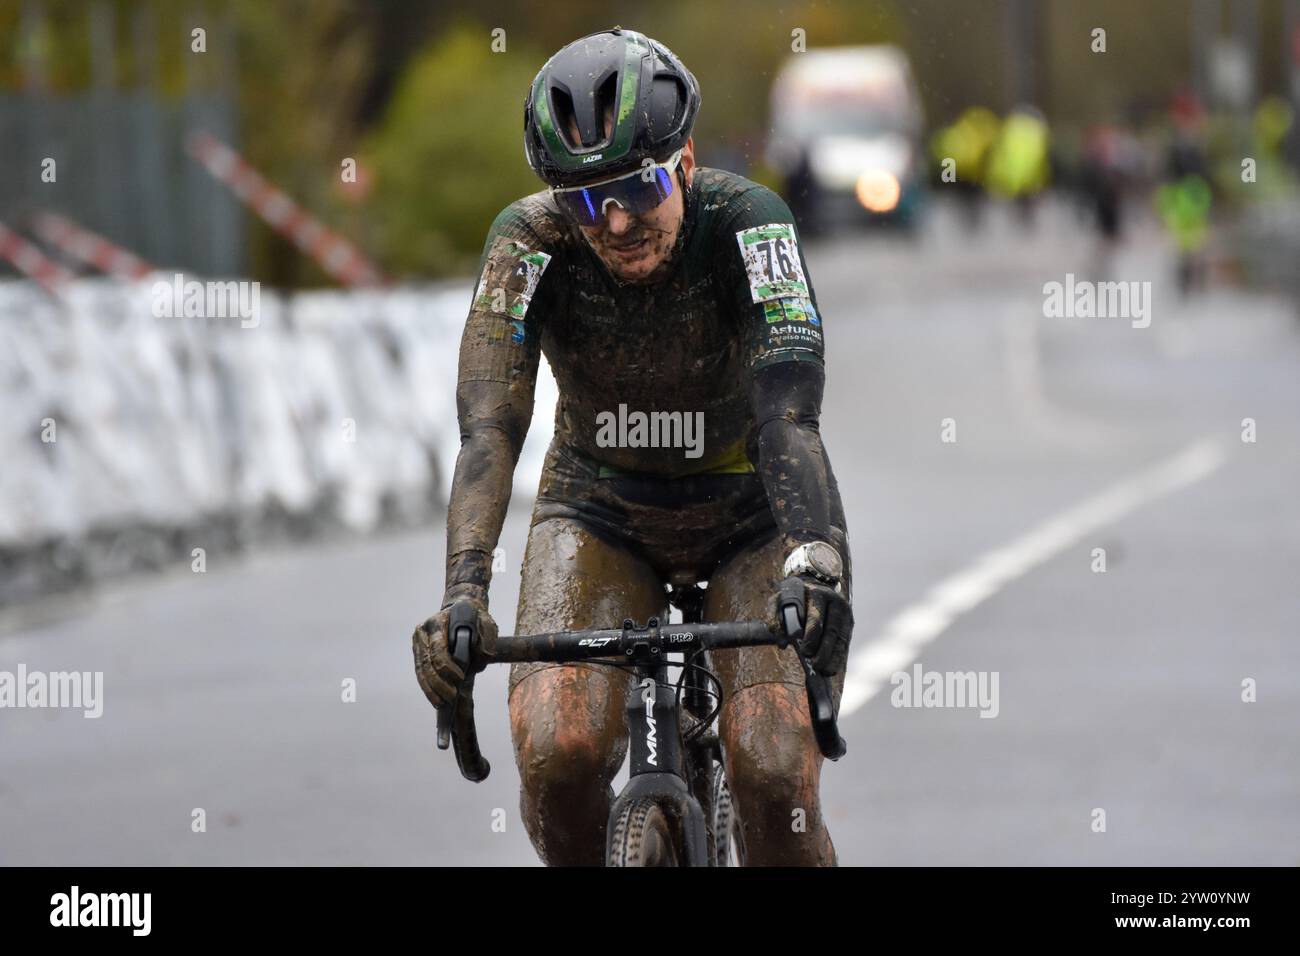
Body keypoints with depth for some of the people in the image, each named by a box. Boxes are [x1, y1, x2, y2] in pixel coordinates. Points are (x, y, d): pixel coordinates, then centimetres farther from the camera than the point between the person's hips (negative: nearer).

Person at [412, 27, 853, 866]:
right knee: (557, 753, -24)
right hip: (602, 509, 1)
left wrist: (815, 563, -57)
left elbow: (789, 411, -40)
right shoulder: (530, 240, -24)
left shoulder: (746, 221, -28)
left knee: (773, 778, -21)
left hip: (751, 512, -1)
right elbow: (489, 427, -34)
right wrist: (463, 594, -50)